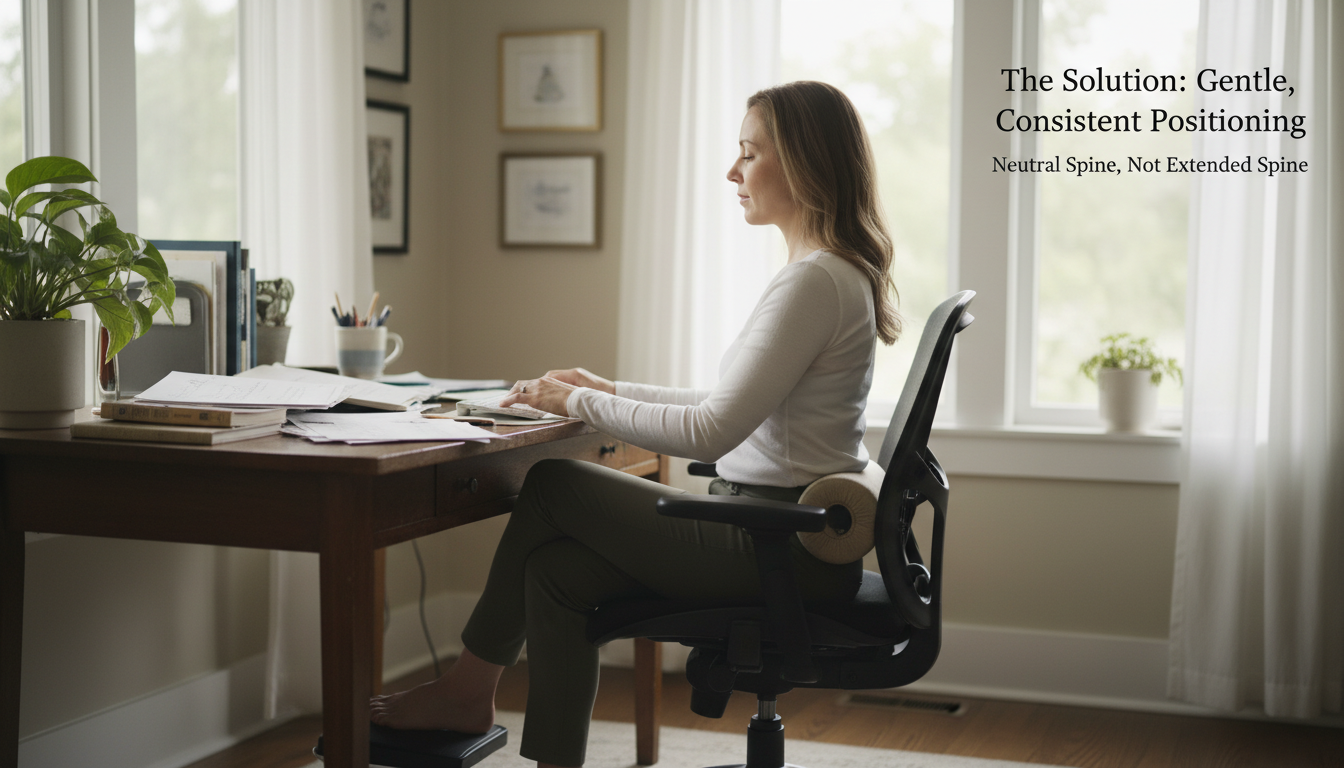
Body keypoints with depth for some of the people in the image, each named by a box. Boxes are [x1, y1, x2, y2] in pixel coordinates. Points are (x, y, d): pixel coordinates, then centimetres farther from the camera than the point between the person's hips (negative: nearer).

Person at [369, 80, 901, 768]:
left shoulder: (816, 281, -19)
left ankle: (469, 689, 17)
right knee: (559, 571, 1)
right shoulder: (831, 272, 14)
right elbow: (734, 407, 19)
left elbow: (711, 432, -22)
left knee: (550, 488, 0)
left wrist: (579, 402, -11)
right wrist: (608, 388, 15)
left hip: (783, 547, -9)